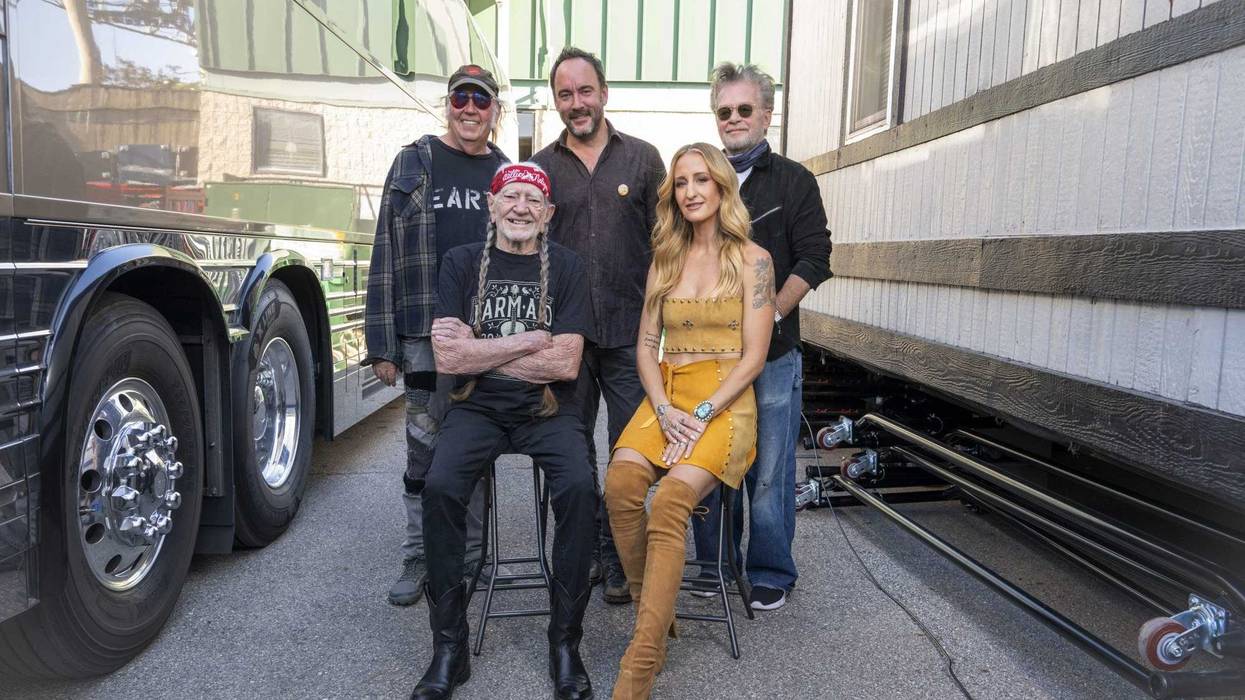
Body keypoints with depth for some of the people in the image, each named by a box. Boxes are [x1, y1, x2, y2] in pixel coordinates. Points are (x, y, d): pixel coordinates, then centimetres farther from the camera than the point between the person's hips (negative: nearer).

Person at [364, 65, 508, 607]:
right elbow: (387, 257, 1)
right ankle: (419, 558, 19)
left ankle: (468, 557, 24)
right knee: (424, 450, 4)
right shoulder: (414, 164, 5)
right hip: (425, 336, -2)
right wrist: (382, 344, -5)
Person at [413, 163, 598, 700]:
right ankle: (449, 647, -10)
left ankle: (565, 642, -10)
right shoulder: (462, 262, 5)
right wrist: (531, 340, -10)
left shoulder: (564, 267, 3)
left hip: (548, 410, 0)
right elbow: (447, 358, -7)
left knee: (579, 487, -28)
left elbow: (565, 364, -8)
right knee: (440, 488, -27)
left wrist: (478, 349, -8)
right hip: (477, 409, 1)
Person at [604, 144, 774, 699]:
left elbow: (753, 358, -3)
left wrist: (700, 414, -15)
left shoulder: (752, 259, 2)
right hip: (665, 397, 4)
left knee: (671, 500, -30)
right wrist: (664, 409, -6)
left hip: (724, 402, -4)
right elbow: (646, 345, 11)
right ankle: (655, 614, -9)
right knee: (621, 482, -27)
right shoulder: (665, 259, 16)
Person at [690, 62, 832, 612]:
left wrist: (769, 314, -13)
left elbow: (813, 259, -2)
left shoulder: (793, 180, 6)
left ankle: (770, 575, 18)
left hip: (773, 352, -3)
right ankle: (713, 568, 25)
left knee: (769, 471, 2)